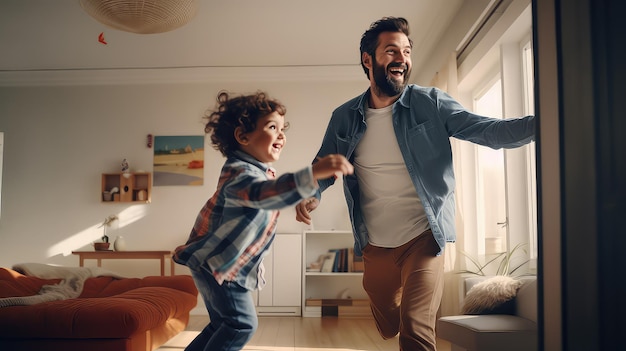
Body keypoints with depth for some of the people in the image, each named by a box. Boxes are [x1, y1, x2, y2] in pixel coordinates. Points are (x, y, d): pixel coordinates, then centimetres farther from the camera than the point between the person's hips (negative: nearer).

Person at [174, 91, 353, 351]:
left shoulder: (257, 169, 6)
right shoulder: (240, 173, -29)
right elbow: (265, 194, -52)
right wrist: (314, 173, -64)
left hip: (225, 264, 10)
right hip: (215, 263, -10)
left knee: (223, 324, 17)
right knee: (241, 322, -10)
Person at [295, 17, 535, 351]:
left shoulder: (431, 104, -9)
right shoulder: (344, 118, -2)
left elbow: (488, 130, -18)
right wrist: (310, 195, -18)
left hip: (423, 238, -3)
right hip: (375, 245, 4)